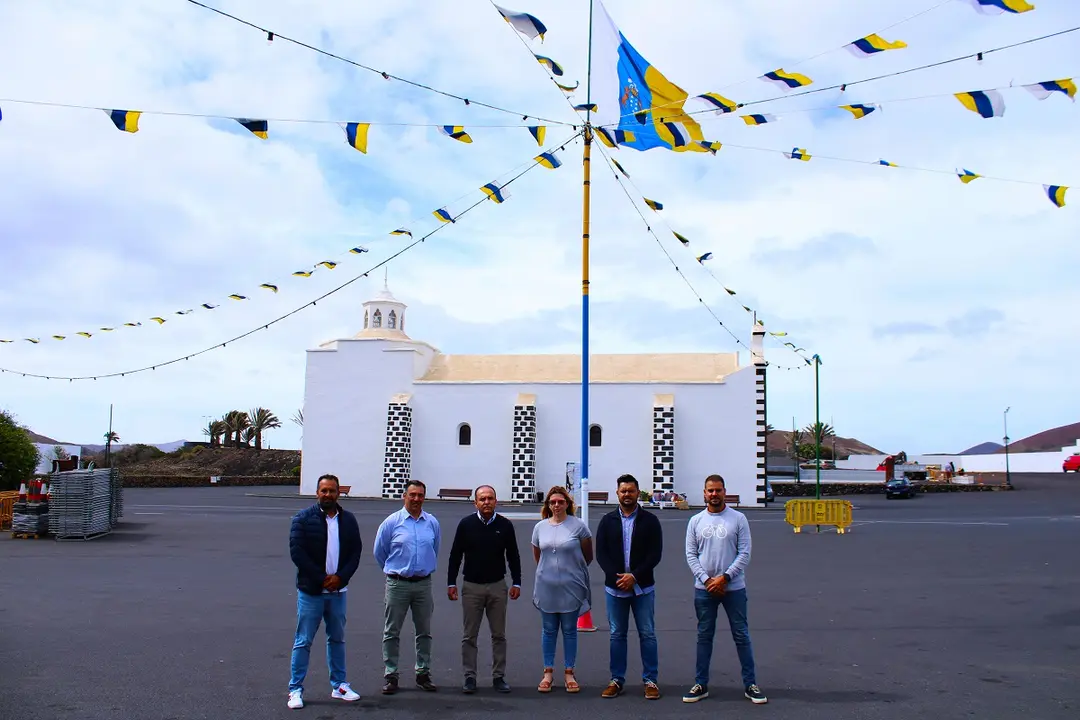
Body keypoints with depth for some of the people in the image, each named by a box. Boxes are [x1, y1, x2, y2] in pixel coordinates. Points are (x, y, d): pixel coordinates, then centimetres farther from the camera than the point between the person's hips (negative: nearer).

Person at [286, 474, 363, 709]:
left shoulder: (348, 519, 6)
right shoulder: (303, 518, -5)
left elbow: (356, 551, 5)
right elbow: (296, 551, -11)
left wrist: (340, 577, -10)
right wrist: (322, 579, -13)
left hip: (337, 590, 4)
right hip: (311, 590, -4)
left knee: (337, 639, 13)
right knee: (303, 641, 0)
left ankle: (339, 686, 23)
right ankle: (295, 690, 8)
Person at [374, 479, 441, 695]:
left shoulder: (432, 523, 4)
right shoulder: (391, 522, -3)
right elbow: (379, 552, 8)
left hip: (424, 583, 2)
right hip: (398, 584, -2)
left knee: (424, 632, 9)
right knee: (392, 632, 3)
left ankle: (423, 674, 19)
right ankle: (390, 675, 11)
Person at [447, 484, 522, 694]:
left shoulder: (505, 525, 0)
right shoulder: (466, 524, -3)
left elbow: (513, 556, 7)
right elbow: (455, 555, 2)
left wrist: (516, 583, 2)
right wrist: (451, 583, -2)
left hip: (497, 586, 1)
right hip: (471, 586, -1)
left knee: (499, 635, 7)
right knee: (469, 636, 4)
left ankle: (499, 677, 16)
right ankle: (470, 677, 13)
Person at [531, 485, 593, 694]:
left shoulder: (578, 526, -7)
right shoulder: (540, 527, 3)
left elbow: (588, 557, 3)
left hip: (571, 587, -2)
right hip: (547, 587, 2)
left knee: (569, 630, 7)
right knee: (549, 630, 10)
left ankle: (569, 673, 17)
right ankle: (548, 672, 19)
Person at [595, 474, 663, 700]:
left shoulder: (650, 520, 0)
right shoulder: (607, 521, 5)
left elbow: (655, 554, -6)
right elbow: (601, 553, 1)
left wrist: (634, 576, -15)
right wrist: (617, 577, -13)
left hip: (643, 588, -2)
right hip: (614, 587, 2)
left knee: (647, 634, 3)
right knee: (617, 635, 8)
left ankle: (650, 680, 11)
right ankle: (617, 680, 16)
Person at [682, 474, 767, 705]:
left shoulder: (738, 519, -2)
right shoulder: (696, 521, 4)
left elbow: (745, 553, -5)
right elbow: (691, 555, 2)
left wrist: (725, 577, -13)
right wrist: (707, 580, -10)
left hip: (733, 587, -2)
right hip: (704, 589, 2)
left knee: (741, 635, 4)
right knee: (704, 636, 9)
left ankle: (750, 685, 12)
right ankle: (701, 685, 16)